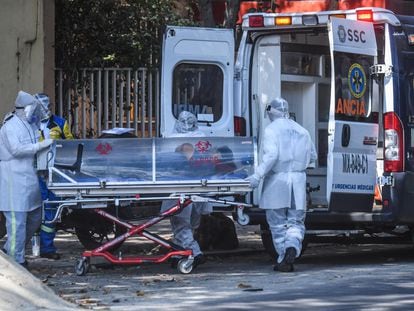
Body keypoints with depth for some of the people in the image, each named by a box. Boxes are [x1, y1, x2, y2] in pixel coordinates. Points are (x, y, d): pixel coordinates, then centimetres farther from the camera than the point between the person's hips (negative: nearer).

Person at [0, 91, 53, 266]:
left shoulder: (30, 125, 16)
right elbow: (16, 149, -24)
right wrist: (40, 145, -23)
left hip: (29, 178, 10)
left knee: (34, 218, 15)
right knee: (17, 220, -8)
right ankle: (16, 259, -4)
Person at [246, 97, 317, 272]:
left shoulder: (271, 129, -5)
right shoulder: (302, 131, 13)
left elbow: (271, 155, -18)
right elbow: (312, 157, 19)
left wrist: (258, 175, -20)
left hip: (277, 180, -4)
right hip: (298, 180, 4)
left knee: (278, 223, 5)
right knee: (296, 222, 8)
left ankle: (283, 260, 4)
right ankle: (293, 247, -19)